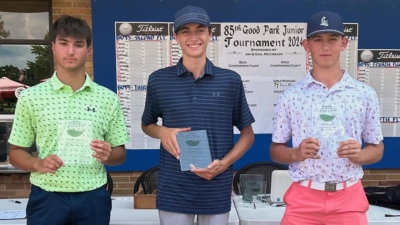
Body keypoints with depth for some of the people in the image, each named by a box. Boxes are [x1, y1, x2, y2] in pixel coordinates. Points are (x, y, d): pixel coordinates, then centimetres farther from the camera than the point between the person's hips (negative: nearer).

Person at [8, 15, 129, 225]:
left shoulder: (108, 98, 1)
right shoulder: (30, 97, -1)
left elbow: (120, 153, 7)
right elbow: (16, 153, 5)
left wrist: (108, 155, -14)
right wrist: (38, 164, -14)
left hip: (93, 198, 1)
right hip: (46, 198, 0)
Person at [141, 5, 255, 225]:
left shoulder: (231, 80, -1)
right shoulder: (158, 80, -1)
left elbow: (247, 133, 6)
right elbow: (147, 124, 14)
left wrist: (225, 162, -10)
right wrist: (162, 132, -8)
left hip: (216, 191, 0)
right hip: (173, 190, 0)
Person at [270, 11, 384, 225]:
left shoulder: (365, 94, 1)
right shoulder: (290, 96, -1)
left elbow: (377, 149, 7)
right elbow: (276, 151, 3)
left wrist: (359, 155, -14)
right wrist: (297, 153, -17)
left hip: (349, 197, 1)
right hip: (303, 197, 0)